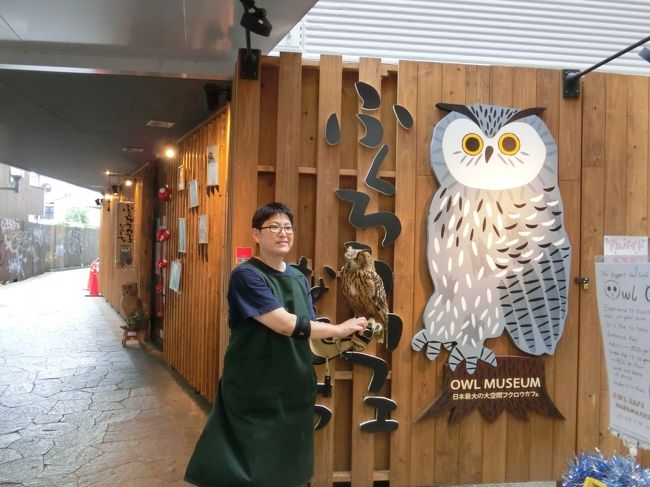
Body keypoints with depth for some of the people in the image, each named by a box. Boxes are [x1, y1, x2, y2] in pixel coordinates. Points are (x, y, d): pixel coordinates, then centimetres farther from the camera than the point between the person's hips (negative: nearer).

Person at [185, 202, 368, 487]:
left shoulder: (299, 279, 9)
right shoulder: (246, 276, -14)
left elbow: (307, 330, 9)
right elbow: (285, 324, -22)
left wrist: (341, 339, -10)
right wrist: (339, 329, -16)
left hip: (294, 388, 7)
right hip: (254, 390, -7)